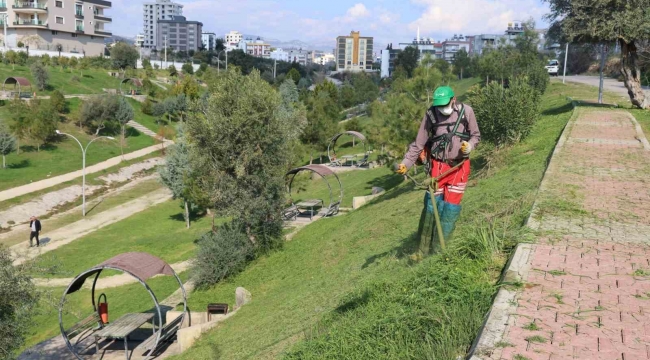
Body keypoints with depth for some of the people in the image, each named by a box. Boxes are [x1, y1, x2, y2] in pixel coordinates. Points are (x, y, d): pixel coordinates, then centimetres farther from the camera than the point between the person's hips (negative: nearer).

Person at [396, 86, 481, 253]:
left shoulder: (466, 111, -6)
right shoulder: (431, 114, -8)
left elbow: (476, 136, 7)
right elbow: (419, 143, -3)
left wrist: (469, 146, -15)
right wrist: (405, 163, -11)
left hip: (459, 165, 1)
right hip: (439, 165, -1)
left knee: (452, 206, 2)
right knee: (432, 203, -7)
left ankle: (438, 248, 11)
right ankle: (423, 247, 2)